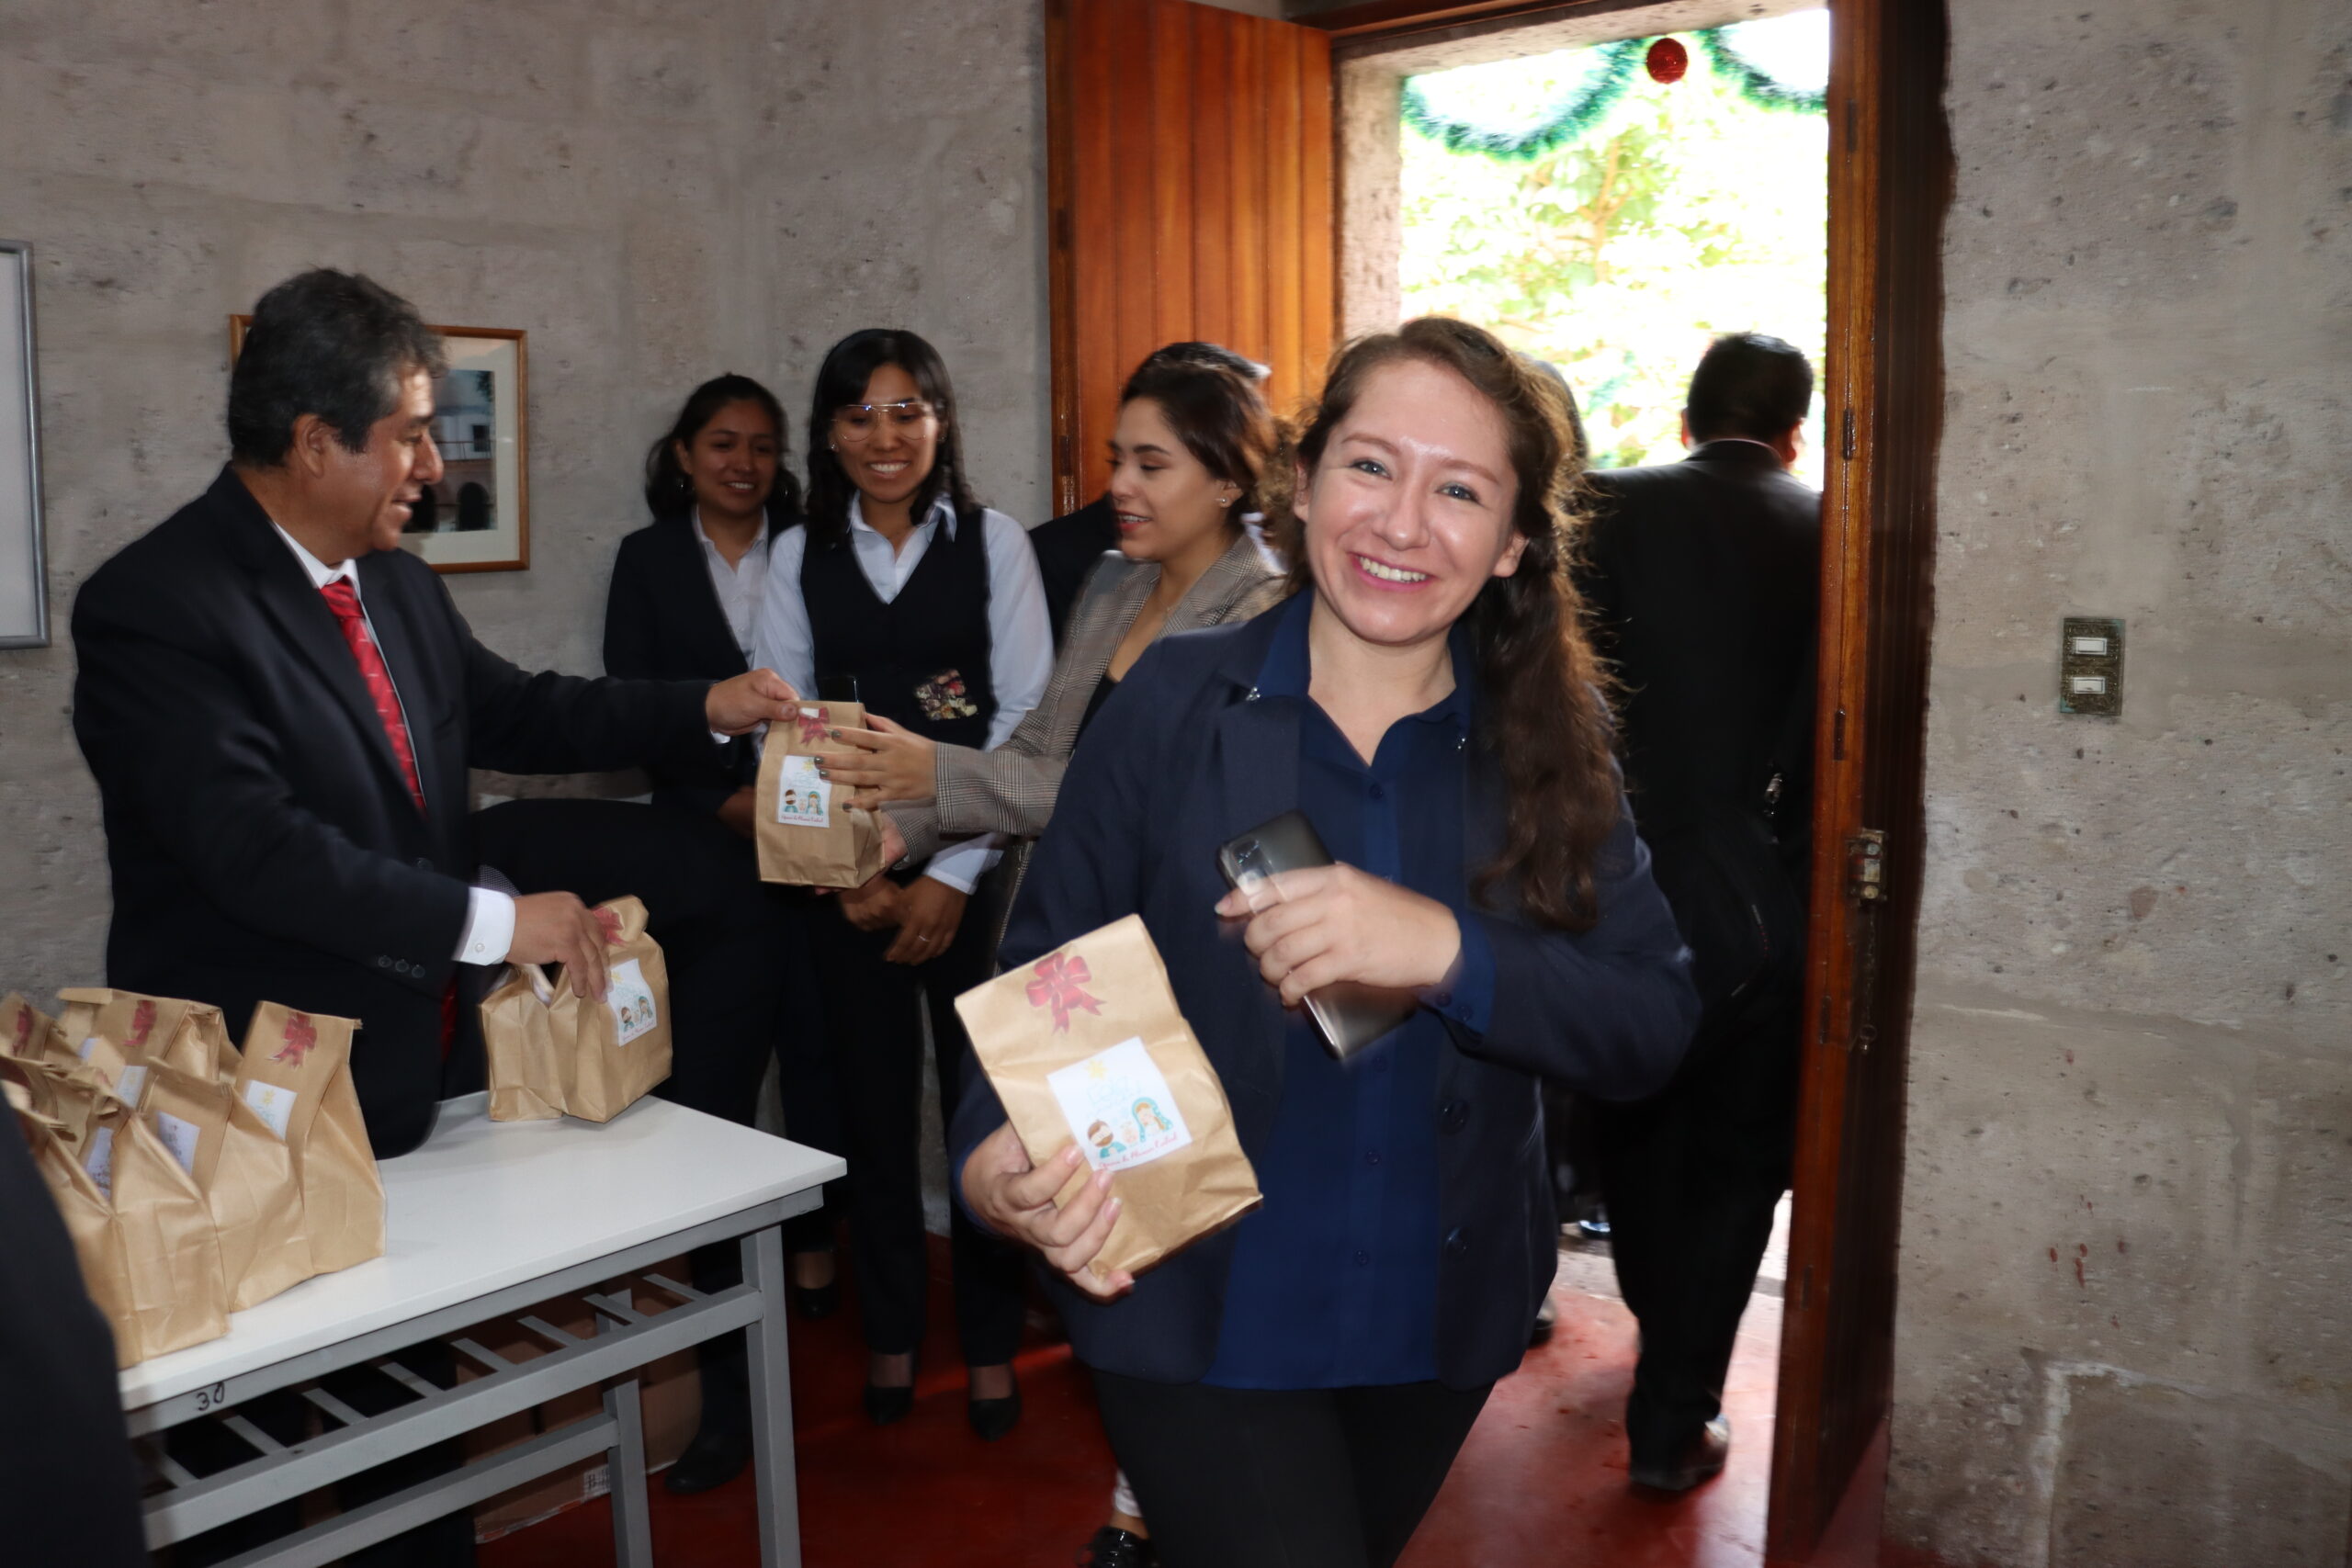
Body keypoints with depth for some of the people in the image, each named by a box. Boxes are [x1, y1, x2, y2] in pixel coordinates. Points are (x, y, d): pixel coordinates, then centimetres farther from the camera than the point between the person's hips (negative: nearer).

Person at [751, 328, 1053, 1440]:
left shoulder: (993, 542, 1)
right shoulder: (800, 556, 6)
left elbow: (1025, 713, -4)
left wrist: (954, 875, -9)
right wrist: (846, 875, -5)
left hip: (973, 869, -1)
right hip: (846, 877, 2)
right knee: (874, 1103, 9)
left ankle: (991, 1340, 19)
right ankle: (890, 1335, 26)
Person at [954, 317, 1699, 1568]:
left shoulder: (1546, 740, -6)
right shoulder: (1175, 703, -10)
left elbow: (1651, 1030, -12)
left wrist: (1444, 949, -28)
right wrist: (994, 1162, -26)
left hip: (1440, 1323, 3)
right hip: (1197, 1318, -3)